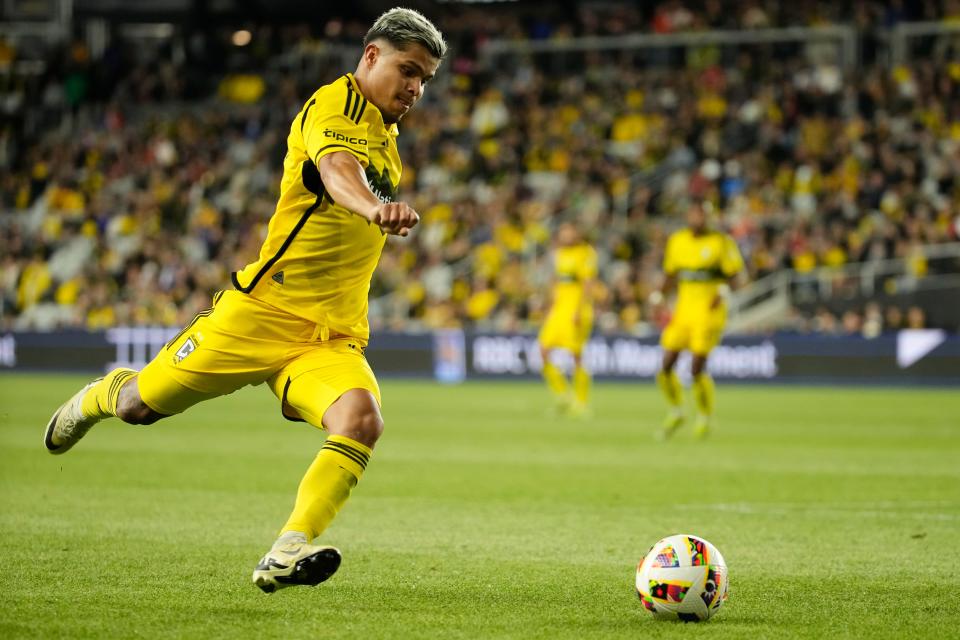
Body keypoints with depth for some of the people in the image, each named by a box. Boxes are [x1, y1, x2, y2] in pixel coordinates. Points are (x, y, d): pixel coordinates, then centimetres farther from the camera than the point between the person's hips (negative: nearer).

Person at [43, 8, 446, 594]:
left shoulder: (386, 140, 15)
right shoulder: (335, 105, -13)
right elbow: (336, 171, -38)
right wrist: (374, 207, -57)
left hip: (333, 338, 6)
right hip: (263, 309, -6)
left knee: (362, 418, -26)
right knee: (138, 405, 7)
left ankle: (286, 556, -32)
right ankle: (99, 397, 45)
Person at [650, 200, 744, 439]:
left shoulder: (721, 242, -6)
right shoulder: (677, 241, 9)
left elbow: (733, 274, -4)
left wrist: (723, 292, -23)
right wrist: (658, 296, 3)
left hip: (709, 311, -5)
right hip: (684, 309, 5)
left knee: (697, 369, -10)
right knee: (666, 367, -1)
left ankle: (705, 417, 12)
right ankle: (676, 412, 23)